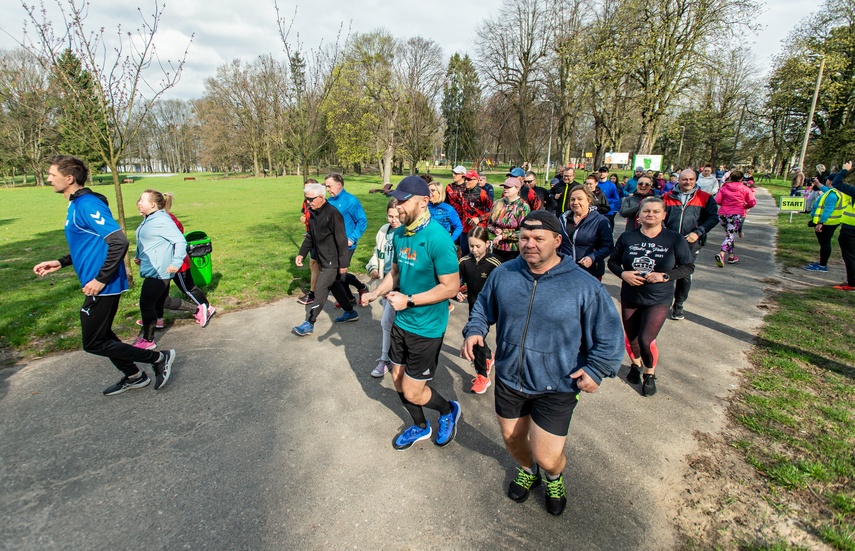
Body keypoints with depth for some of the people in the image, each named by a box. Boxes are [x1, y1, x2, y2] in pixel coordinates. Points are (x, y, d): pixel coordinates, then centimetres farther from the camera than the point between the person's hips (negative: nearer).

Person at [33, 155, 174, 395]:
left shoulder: (87, 205, -18)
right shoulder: (76, 204, 14)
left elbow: (119, 242, -27)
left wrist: (101, 280, -24)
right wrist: (60, 263, 15)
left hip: (103, 287, -10)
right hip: (98, 285, 10)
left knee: (93, 343, -2)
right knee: (100, 335, 20)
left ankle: (159, 358, 4)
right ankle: (134, 376, 33)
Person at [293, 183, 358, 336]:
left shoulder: (332, 213, -21)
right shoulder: (313, 213, 7)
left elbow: (341, 240, -22)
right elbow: (310, 236, 16)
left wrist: (343, 263, -21)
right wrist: (302, 253, 6)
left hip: (333, 262, -9)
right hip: (323, 260, 9)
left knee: (320, 291, -4)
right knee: (335, 286, 19)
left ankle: (309, 324, 4)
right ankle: (350, 312, 35)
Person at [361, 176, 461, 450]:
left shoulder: (437, 238, -24)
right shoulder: (399, 234, 1)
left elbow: (451, 286, -22)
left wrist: (409, 300, -24)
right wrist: (375, 293, 2)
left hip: (427, 327, -7)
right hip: (401, 321, 8)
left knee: (412, 392, 1)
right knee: (398, 378, 18)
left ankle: (449, 410, 34)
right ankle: (420, 427, 44)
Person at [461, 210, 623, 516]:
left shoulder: (584, 286, -13)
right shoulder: (503, 274, -5)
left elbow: (609, 334, -5)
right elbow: (482, 308, 10)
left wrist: (596, 369, -16)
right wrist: (474, 330, -8)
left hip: (556, 387, -3)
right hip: (509, 378, 4)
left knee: (546, 456, 0)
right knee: (512, 438, 21)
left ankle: (554, 477, 40)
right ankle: (527, 471, 57)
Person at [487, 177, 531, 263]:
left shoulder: (523, 207, -9)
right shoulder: (497, 204, 6)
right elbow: (489, 224, 13)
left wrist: (503, 236, -16)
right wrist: (496, 230, -9)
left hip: (514, 250, -4)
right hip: (497, 248, 4)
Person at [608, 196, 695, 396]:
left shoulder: (675, 239, -7)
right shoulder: (627, 237, -3)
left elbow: (689, 266, -2)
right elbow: (612, 262, 5)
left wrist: (666, 276, -18)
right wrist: (623, 274, -15)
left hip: (659, 300, -2)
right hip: (630, 298, 3)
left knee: (646, 340, -12)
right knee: (631, 338, 13)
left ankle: (650, 374, 18)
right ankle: (636, 365, 45)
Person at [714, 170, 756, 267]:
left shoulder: (724, 188, 2)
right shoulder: (745, 189, 0)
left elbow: (717, 201, -4)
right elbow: (752, 203, -4)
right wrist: (744, 206, 15)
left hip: (723, 214, 3)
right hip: (737, 215, -2)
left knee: (729, 234, 18)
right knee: (730, 235, -4)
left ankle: (731, 256, 22)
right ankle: (721, 254, -28)